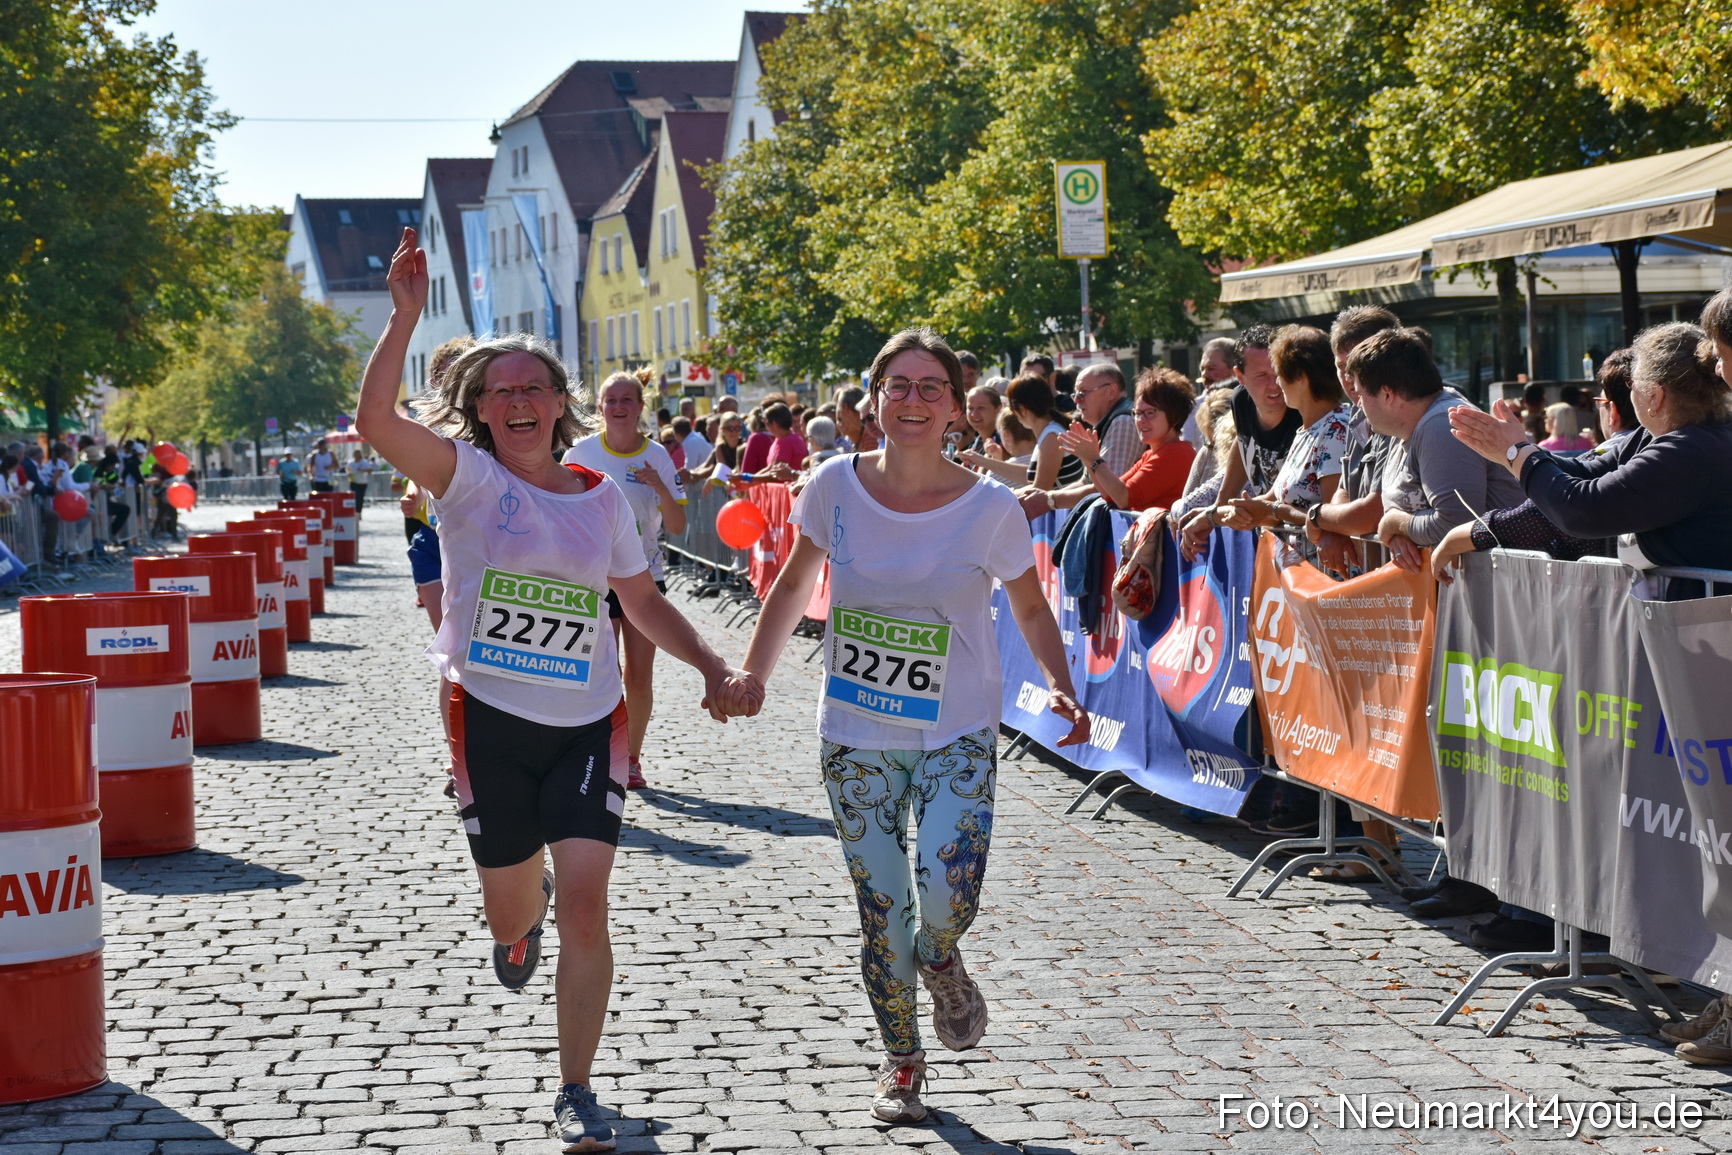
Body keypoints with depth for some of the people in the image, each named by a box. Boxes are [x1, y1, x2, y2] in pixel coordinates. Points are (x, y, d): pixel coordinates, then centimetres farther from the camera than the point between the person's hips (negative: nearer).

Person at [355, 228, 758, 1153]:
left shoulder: (603, 497, 5)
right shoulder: (468, 476, -5)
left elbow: (644, 602, 17)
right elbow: (376, 421, -22)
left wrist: (716, 669, 5)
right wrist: (405, 317, -28)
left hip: (587, 726, 1)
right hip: (491, 720, -1)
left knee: (584, 907, -10)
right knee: (511, 912, 12)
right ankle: (524, 912, 53)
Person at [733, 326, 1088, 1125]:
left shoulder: (989, 508, -10)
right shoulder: (836, 487, -6)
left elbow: (1030, 610, 3)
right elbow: (793, 585, 9)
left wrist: (1058, 687, -14)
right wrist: (752, 676, 2)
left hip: (957, 735, -2)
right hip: (855, 736, 2)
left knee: (946, 894, -20)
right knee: (881, 916, 4)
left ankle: (941, 963, 18)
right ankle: (901, 1063, 28)